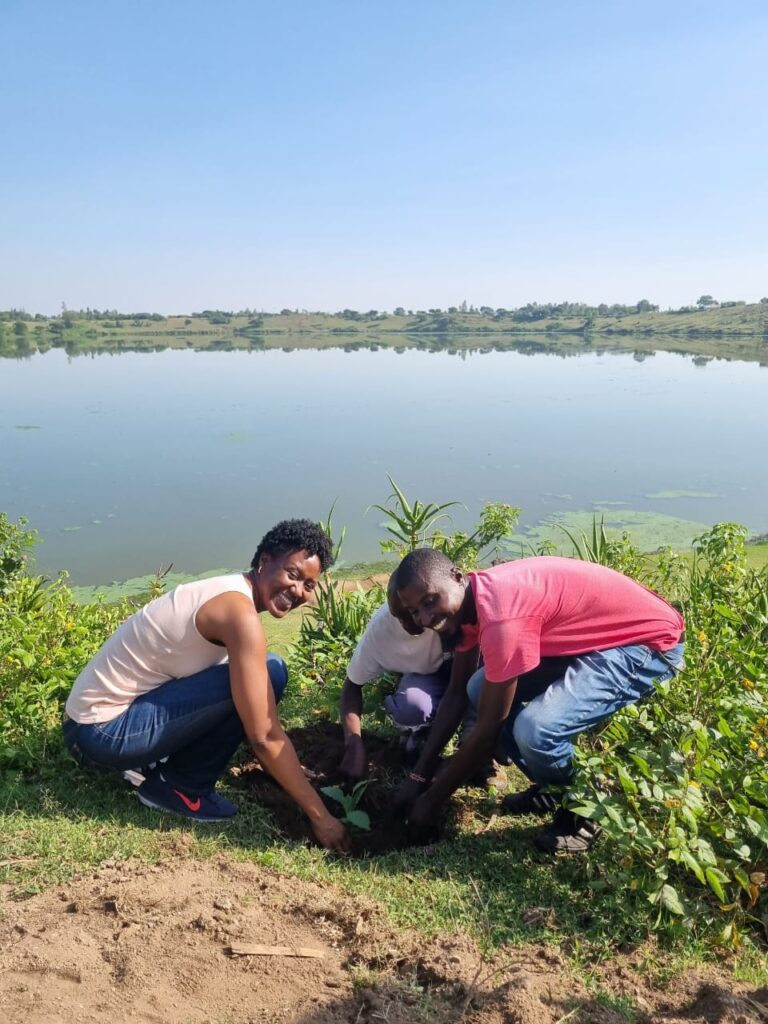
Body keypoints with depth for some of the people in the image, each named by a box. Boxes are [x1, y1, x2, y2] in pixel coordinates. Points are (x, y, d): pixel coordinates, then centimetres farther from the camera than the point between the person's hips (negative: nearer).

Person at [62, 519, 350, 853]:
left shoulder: (226, 593, 8)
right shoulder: (240, 612, -21)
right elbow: (265, 737, -22)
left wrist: (291, 773, 20)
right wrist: (320, 815, -13)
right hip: (105, 731, -10)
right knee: (268, 673, -19)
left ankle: (163, 766, 13)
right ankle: (180, 787, -4)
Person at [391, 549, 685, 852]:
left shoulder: (500, 614, -31)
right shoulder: (471, 599, -3)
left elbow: (488, 729, -22)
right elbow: (456, 694, 8)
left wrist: (433, 798, -9)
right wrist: (419, 775, 7)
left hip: (650, 641, -9)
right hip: (591, 638, 9)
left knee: (535, 730, -28)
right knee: (482, 690, 3)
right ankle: (553, 788, 19)